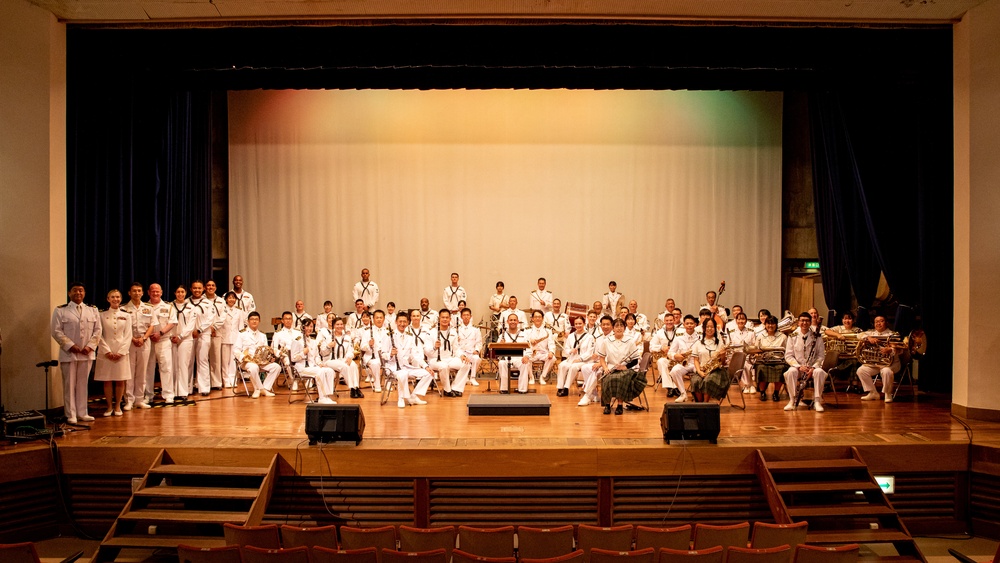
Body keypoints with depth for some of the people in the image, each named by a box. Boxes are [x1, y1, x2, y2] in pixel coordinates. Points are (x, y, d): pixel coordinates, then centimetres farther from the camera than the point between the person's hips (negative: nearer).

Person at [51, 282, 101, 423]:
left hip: (87, 354, 3)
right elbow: (56, 331, -6)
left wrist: (90, 346, -6)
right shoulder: (60, 310, -1)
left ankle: (82, 413, 17)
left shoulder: (92, 310, 9)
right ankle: (71, 415, 10)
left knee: (83, 384, 10)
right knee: (69, 384, 2)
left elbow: (97, 330, 7)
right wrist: (70, 346, -14)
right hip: (68, 353, -3)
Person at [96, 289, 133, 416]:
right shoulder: (102, 315, 5)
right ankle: (109, 407, 13)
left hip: (121, 352, 1)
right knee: (107, 381, 2)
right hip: (105, 352, 0)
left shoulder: (126, 316, 8)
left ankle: (117, 406, 13)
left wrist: (121, 352, -8)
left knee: (120, 381, 2)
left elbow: (128, 336, 3)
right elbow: (99, 335, 0)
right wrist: (107, 351, -9)